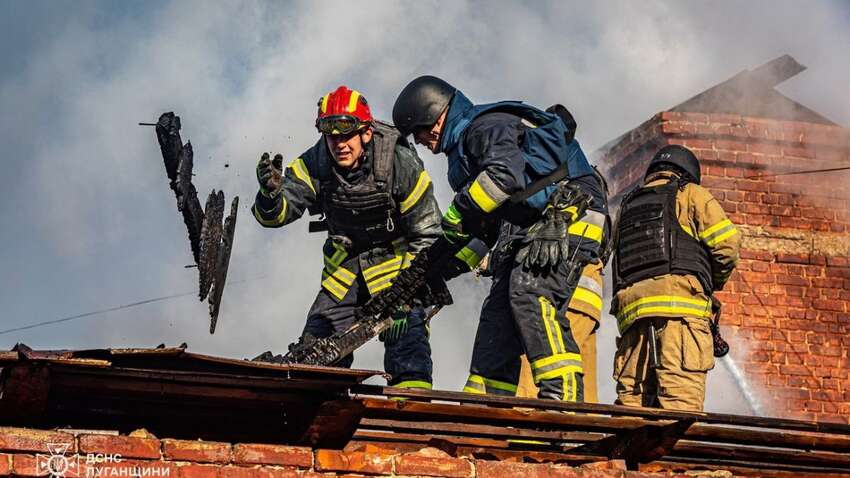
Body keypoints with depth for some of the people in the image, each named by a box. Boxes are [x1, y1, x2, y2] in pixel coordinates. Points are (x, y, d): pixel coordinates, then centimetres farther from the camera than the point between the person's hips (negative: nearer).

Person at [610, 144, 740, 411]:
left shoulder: (627, 207, 31)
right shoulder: (690, 194, 15)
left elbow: (620, 260, 21)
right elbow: (727, 243, 3)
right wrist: (714, 282, 20)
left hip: (630, 308, 5)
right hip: (680, 298, -5)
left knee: (631, 399, -1)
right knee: (681, 399, -15)